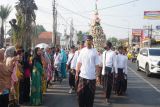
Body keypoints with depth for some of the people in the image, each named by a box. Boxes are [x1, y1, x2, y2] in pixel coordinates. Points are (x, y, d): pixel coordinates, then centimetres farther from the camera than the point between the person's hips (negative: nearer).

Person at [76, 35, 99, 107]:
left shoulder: (95, 51, -2)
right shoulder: (82, 51, 5)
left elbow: (97, 65, -1)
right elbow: (79, 63, 8)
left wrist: (96, 74, -5)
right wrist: (77, 72, 5)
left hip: (92, 77, -2)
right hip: (82, 75, 2)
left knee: (90, 94, 8)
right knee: (81, 93, 6)